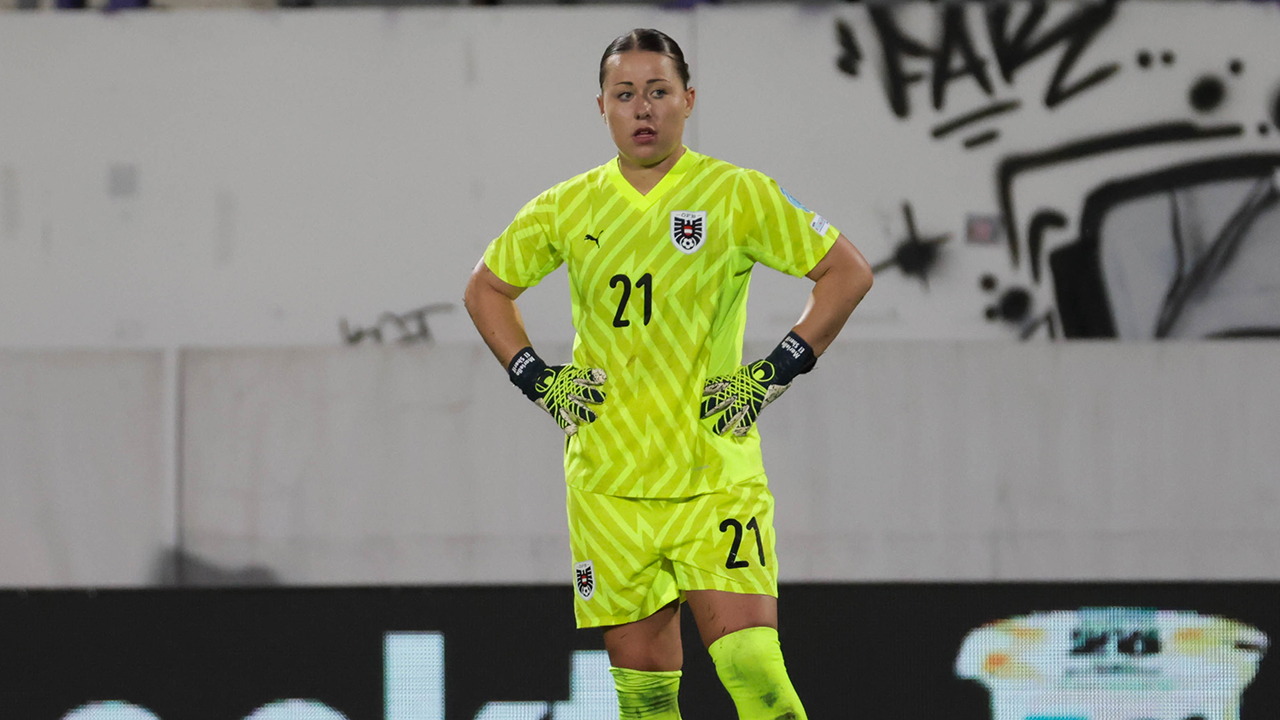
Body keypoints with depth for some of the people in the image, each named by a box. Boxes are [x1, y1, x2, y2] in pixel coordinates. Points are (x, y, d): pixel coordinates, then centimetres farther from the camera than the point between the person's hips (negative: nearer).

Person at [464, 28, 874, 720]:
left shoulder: (737, 195, -1)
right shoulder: (568, 208, 7)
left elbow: (848, 272, 3)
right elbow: (486, 288, 22)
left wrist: (779, 370, -4)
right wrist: (537, 379, 9)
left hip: (717, 477, -3)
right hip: (608, 480, 3)